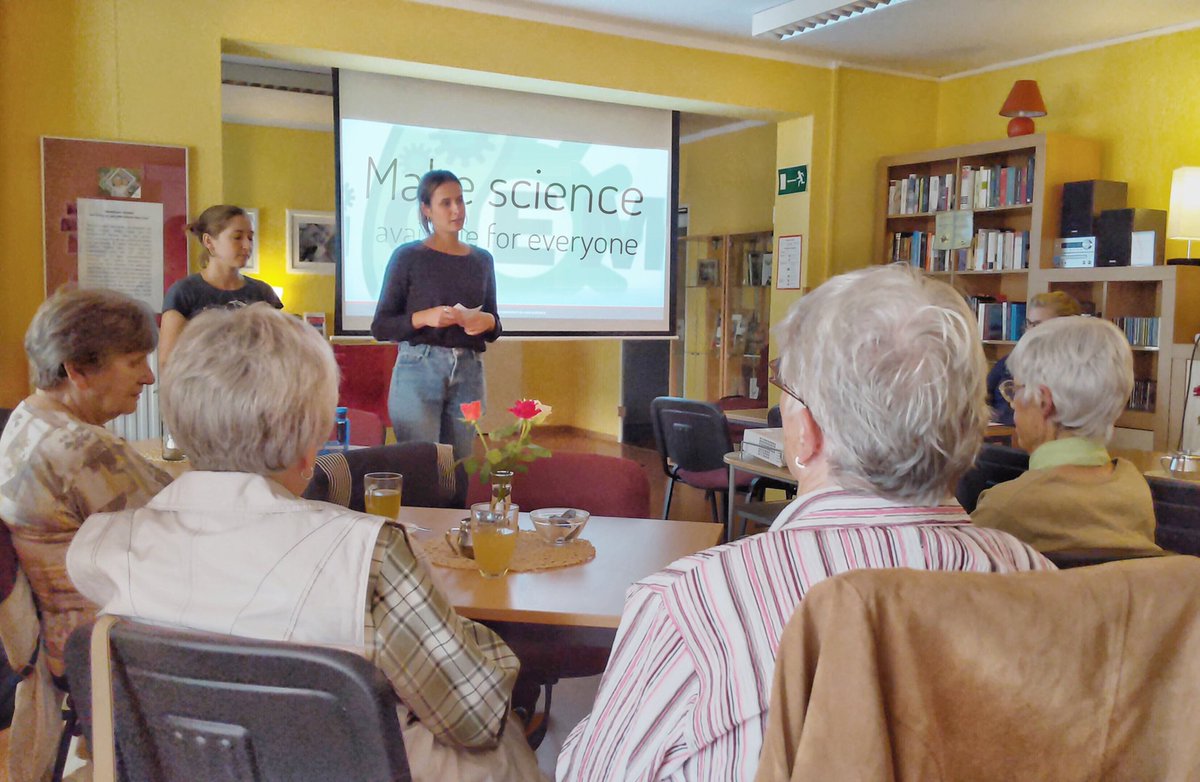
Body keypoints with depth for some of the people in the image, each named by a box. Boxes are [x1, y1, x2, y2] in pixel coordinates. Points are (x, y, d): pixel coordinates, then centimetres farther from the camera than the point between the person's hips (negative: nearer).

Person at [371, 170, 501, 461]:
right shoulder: (408, 257, -1)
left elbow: (493, 330, 18)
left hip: (468, 374, 4)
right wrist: (423, 318, -18)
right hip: (419, 371, -4)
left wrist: (488, 322, -5)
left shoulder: (482, 259, 12)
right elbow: (380, 327, -1)